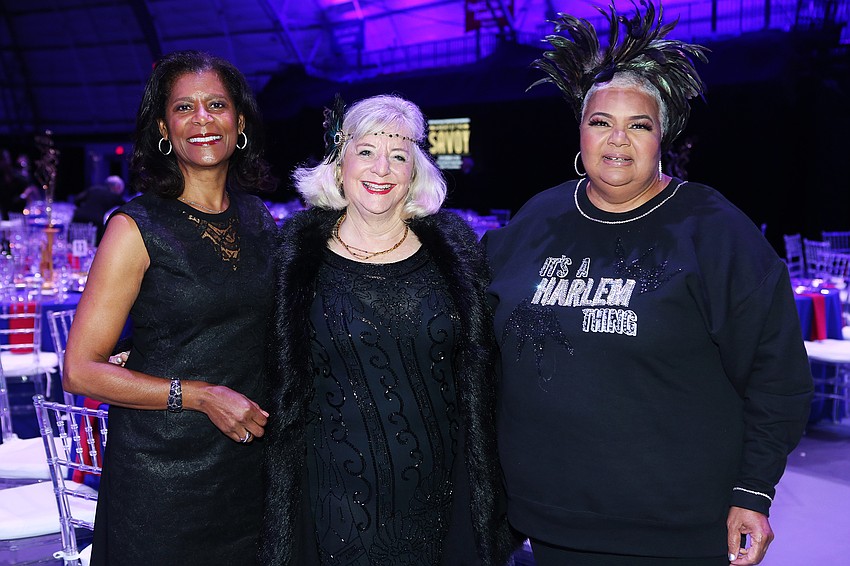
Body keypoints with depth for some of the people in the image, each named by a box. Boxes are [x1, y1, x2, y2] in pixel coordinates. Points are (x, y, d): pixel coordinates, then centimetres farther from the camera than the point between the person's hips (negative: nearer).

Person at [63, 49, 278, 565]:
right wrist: (200, 395, -19)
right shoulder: (136, 228, -11)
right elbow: (81, 370, -12)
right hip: (161, 474, -4)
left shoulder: (260, 219, 5)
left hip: (251, 460, 5)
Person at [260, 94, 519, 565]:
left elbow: (480, 376, 7)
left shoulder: (453, 248, 1)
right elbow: (277, 384, 4)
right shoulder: (297, 255, -3)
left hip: (440, 500, 2)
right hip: (338, 505, -1)